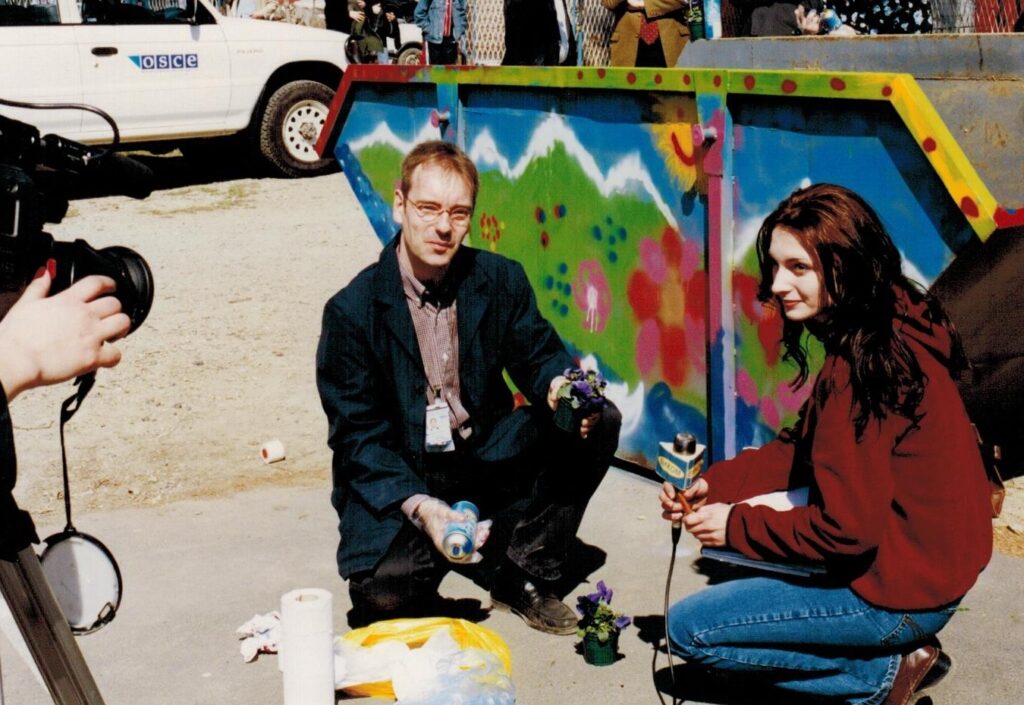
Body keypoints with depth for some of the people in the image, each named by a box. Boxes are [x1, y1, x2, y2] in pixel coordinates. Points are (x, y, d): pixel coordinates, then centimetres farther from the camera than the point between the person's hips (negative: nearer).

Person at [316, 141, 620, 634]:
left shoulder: (500, 280, -1)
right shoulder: (351, 310, -12)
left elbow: (538, 353, 4)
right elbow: (357, 436, -12)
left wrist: (559, 387, -23)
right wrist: (418, 507, -28)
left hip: (485, 460, 4)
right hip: (396, 481, -4)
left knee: (597, 422, -16)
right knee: (383, 589, -31)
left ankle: (522, 573, -3)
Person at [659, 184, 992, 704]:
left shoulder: (860, 368, -26)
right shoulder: (895, 325, 3)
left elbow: (845, 528, -24)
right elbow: (802, 448, 10)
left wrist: (738, 524, -12)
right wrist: (713, 484, 0)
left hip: (904, 591, -9)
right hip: (935, 557, 9)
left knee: (688, 629, -2)